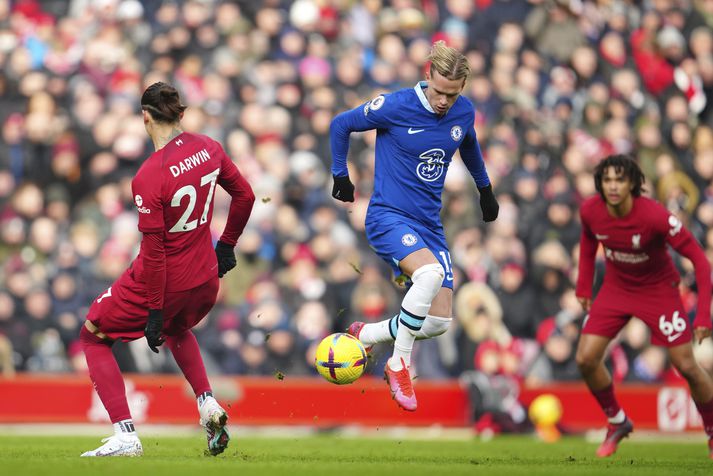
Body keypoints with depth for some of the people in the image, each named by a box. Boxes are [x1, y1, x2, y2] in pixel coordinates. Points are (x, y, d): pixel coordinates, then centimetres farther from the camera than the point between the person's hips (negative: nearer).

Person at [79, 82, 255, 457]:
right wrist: (226, 245, 22)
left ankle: (125, 436, 2)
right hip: (204, 278, 7)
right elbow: (244, 196, 7)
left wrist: (155, 311, -15)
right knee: (177, 329, 39)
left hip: (164, 280, -7)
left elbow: (153, 250, -22)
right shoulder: (208, 149, -5)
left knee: (93, 336, 14)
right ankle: (208, 404, 18)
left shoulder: (148, 178, -25)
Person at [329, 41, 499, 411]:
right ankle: (399, 364, -19)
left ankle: (364, 335, 23)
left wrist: (485, 189, 34)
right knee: (430, 273, -35)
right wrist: (340, 175, 5)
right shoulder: (396, 106, -15)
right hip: (388, 216, -6)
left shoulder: (464, 113, 1)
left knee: (439, 322, -3)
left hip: (429, 224, 6)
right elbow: (340, 125, 0)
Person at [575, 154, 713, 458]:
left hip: (658, 289, -4)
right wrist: (584, 285, 5)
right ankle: (617, 422, 17)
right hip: (616, 287, 4)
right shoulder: (590, 211, -18)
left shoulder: (654, 216, -31)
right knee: (586, 359, -7)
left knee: (686, 366, -6)